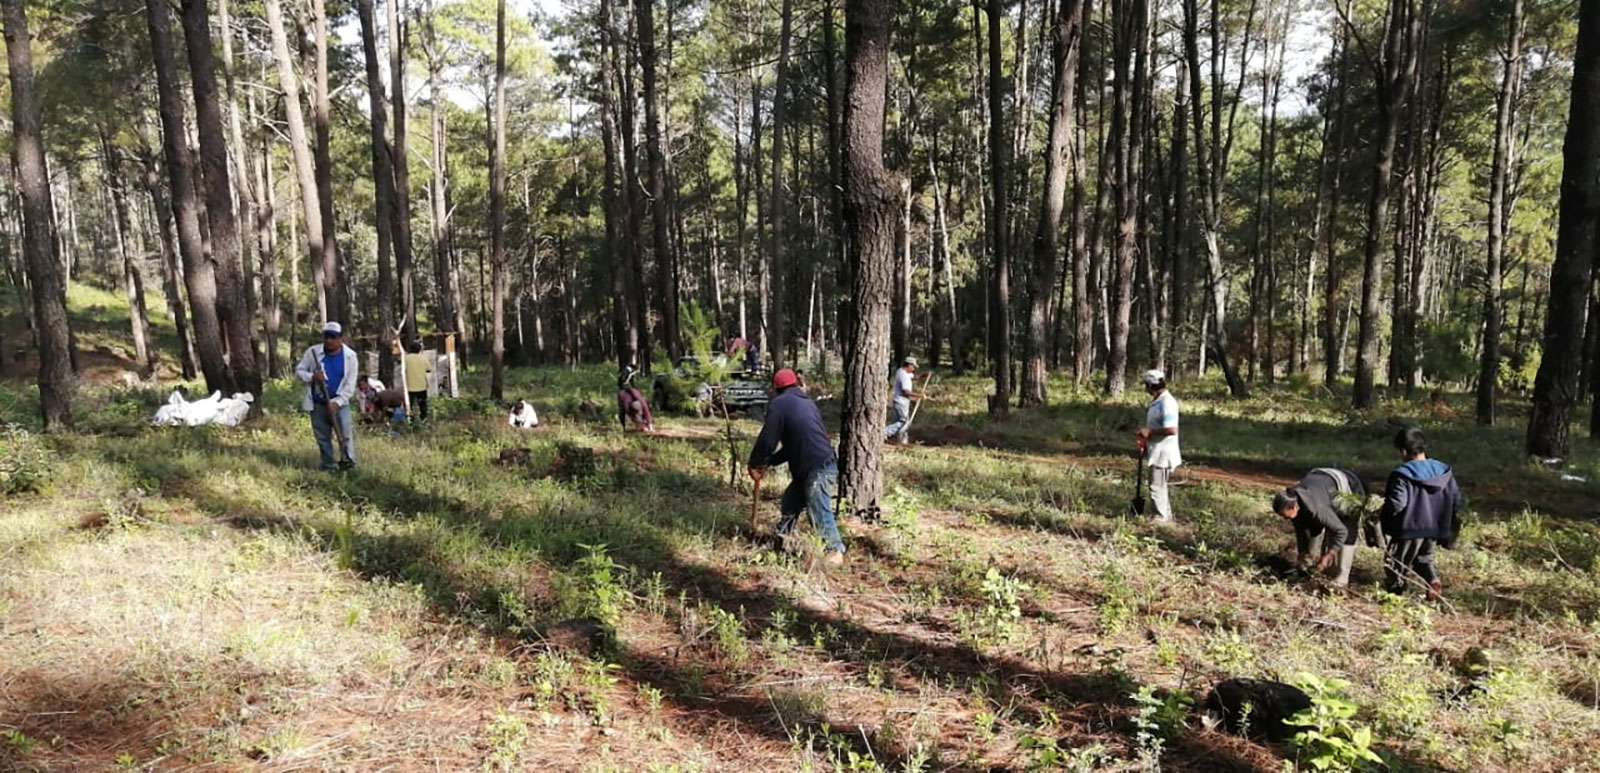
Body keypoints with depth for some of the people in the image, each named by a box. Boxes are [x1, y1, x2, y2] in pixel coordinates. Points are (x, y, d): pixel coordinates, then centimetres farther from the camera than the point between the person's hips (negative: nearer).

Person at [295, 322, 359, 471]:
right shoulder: (313, 352, -4)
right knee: (323, 437, 10)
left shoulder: (350, 356, -7)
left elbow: (350, 385, -7)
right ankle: (328, 466, 21)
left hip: (339, 402, -2)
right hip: (318, 404, 2)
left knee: (345, 432, -21)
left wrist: (337, 402, -18)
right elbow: (298, 371, 4)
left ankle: (347, 460, -16)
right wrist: (312, 376, -18)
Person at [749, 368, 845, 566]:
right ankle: (781, 541, 30)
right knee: (789, 503, 19)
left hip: (817, 469, -10)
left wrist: (754, 464, 7)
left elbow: (767, 440, -8)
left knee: (820, 512, -3)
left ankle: (836, 551, 5)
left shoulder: (779, 404, -5)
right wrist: (769, 463, 26)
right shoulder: (806, 402, 22)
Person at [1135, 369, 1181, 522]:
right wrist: (1146, 436, 11)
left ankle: (1161, 517, 3)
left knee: (1157, 486, -5)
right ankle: (1166, 515, 29)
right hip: (1156, 451, 10)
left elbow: (1171, 430, -27)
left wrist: (1149, 432, -19)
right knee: (1160, 486, 19)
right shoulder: (1157, 401, 12)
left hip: (1163, 453, -10)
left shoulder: (1167, 403, -20)